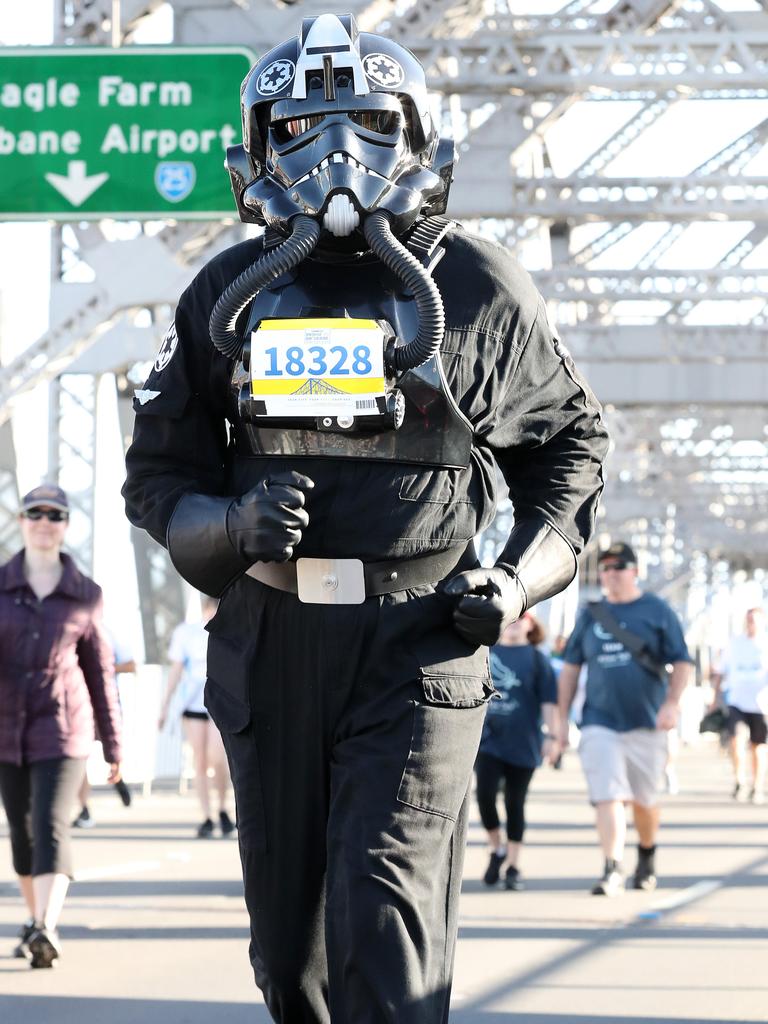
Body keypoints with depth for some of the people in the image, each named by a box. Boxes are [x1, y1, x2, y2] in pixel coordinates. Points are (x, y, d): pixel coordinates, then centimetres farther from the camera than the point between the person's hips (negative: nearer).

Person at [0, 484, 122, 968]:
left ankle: (46, 930, -27)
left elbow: (100, 672, 8)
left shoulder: (86, 595, 2)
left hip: (63, 729, -2)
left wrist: (114, 745, 10)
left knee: (51, 827, -16)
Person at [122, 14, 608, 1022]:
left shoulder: (475, 287, 2)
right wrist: (229, 527, -10)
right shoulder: (230, 294, 8)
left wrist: (525, 574, -1)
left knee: (385, 922, -14)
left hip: (418, 645, -3)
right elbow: (159, 467, 12)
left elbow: (570, 439, 15)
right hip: (271, 645, 4)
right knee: (289, 935, 12)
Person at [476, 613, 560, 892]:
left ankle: (513, 866, 12)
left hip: (522, 744, -1)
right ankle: (497, 850, 9)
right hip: (487, 740, 1)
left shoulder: (536, 660, 2)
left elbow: (549, 701, -2)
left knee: (515, 804, 3)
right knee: (485, 795, -14)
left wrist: (553, 736, -10)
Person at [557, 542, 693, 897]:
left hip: (646, 722, -1)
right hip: (599, 724, 1)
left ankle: (647, 857, 36)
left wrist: (672, 702, -17)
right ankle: (612, 870, -18)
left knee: (644, 799, 11)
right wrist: (562, 719, 10)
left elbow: (681, 663, -1)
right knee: (607, 796, -13)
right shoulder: (590, 616, 9)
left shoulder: (657, 611, 2)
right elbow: (570, 668, 14)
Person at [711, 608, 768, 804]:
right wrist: (716, 696, 10)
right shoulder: (735, 644, 9)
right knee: (735, 738, -19)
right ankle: (739, 779, -2)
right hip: (737, 702, 1)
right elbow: (721, 672, 15)